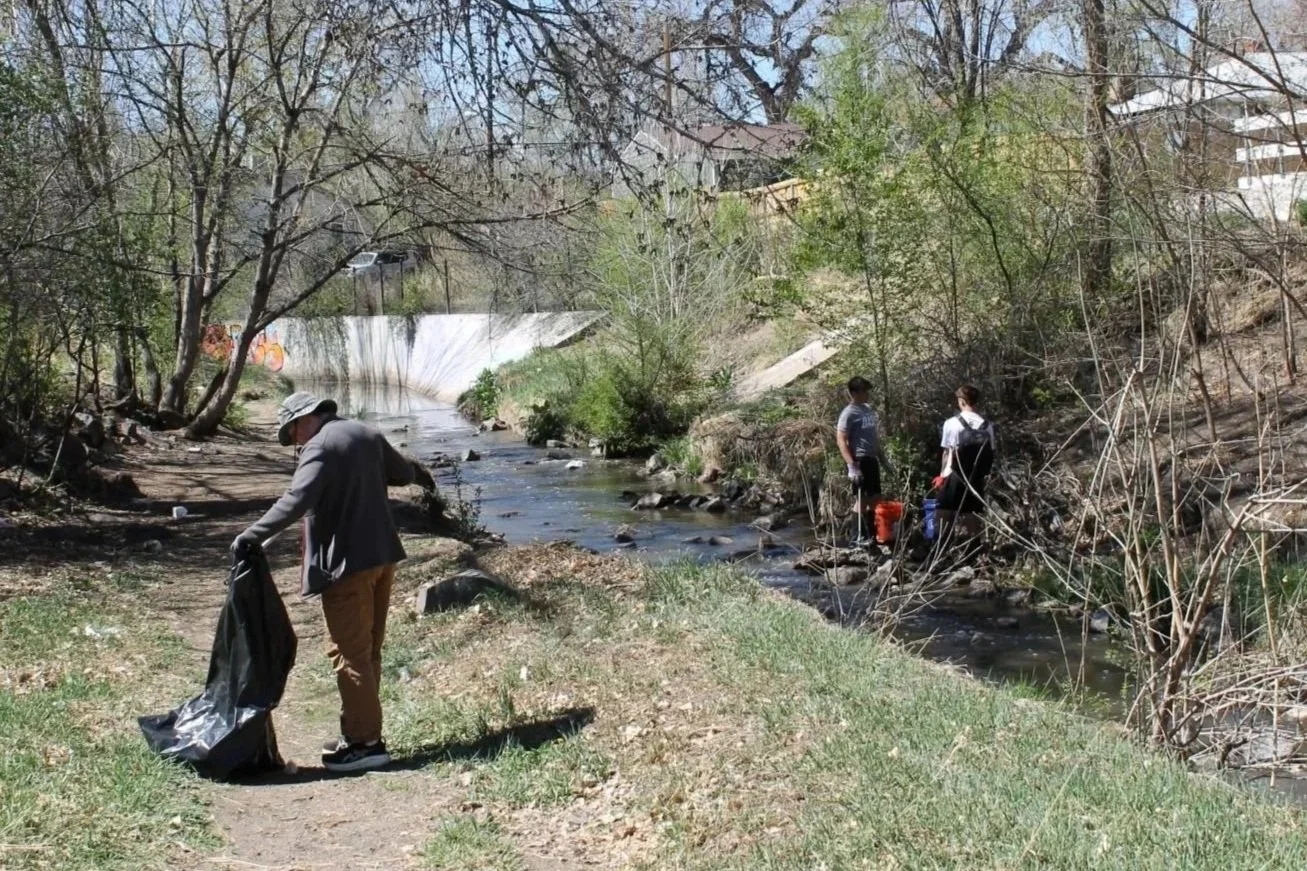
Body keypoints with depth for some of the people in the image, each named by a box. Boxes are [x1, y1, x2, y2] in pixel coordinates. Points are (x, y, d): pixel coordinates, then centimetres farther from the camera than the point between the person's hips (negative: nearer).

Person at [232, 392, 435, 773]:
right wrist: (418, 473, 48)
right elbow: (402, 472, 25)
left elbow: (296, 501, -27)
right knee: (368, 650, 15)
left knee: (350, 654, -4)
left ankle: (365, 742, -2)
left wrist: (252, 535, -29)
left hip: (347, 564, -9)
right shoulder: (369, 436, 11)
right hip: (382, 555, 9)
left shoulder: (320, 447, -14)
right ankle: (360, 730, 24)